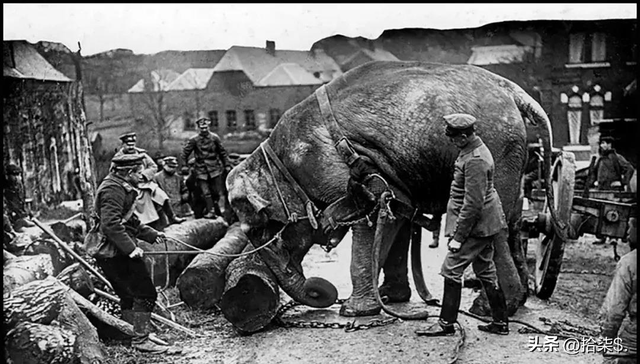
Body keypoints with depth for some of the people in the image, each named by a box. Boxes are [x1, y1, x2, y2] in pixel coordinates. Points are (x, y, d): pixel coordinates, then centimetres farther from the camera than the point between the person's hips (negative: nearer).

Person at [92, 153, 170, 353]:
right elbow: (110, 224, -27)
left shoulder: (122, 188, 17)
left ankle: (131, 335, 29)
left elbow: (130, 220, 25)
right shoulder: (113, 189, -17)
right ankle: (140, 339, -2)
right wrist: (130, 248, -28)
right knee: (145, 293, -7)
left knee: (129, 295, 18)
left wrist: (152, 234, 18)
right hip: (115, 252, -11)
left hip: (118, 252, 11)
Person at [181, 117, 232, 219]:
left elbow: (222, 152, 9)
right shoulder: (194, 140, -3)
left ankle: (222, 210, 8)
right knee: (206, 193, -2)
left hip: (215, 168, 0)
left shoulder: (214, 137, 1)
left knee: (220, 191, -1)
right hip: (201, 170, 0)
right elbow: (185, 152, 5)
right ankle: (211, 211, 5)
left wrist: (227, 165, 9)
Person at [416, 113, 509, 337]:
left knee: (451, 269, -4)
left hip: (476, 225, -10)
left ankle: (446, 323, 5)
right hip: (485, 224, 10)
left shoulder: (475, 160, -23)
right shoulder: (475, 149, 9)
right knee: (486, 272, 16)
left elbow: (473, 203, -25)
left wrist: (458, 236, -20)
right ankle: (500, 323, 25)